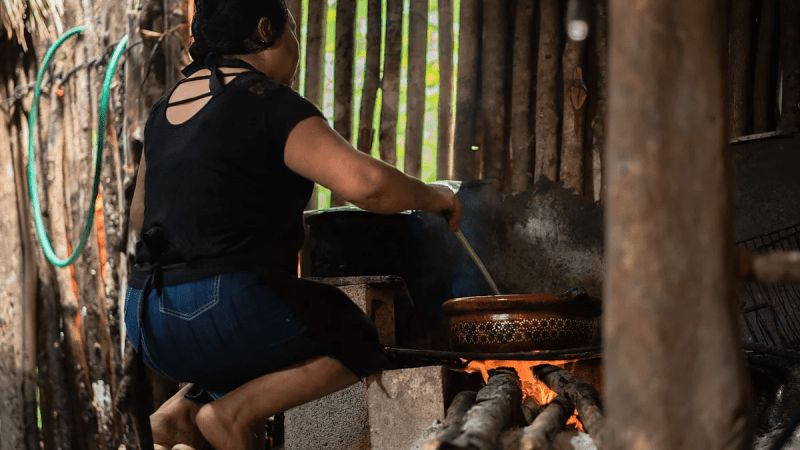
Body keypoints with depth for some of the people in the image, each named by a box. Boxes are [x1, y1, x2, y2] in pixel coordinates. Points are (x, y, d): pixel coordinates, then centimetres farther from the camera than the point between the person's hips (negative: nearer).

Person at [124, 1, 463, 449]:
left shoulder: (168, 107, 14)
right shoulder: (270, 103, -10)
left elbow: (140, 216, 26)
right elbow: (367, 183, -22)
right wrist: (431, 194, -2)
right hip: (227, 310, -8)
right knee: (362, 344, 13)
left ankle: (185, 404, 9)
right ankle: (232, 412, -4)